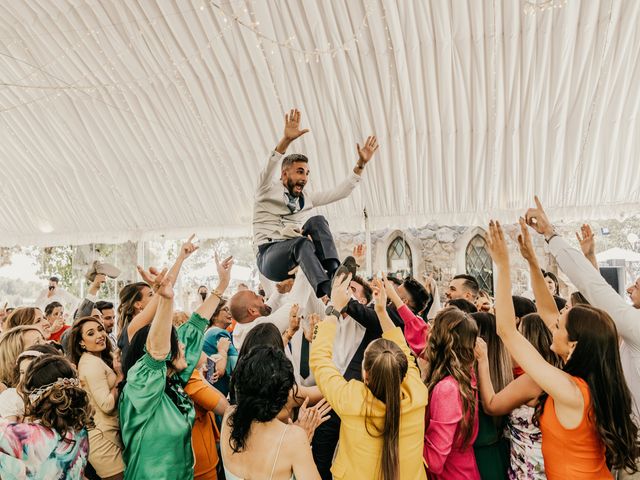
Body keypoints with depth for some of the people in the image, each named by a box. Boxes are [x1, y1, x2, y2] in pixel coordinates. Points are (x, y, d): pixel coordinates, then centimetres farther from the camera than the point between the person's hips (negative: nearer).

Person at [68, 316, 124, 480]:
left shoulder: (96, 359, 10)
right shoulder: (92, 363, -19)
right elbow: (107, 405, -24)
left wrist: (115, 375, 2)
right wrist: (119, 378, -12)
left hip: (98, 432, 9)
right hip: (102, 436, -9)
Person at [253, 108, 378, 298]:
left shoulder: (306, 198, 20)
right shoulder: (269, 190, 5)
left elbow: (340, 192, 17)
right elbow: (269, 168, -17)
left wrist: (361, 164, 8)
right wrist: (286, 140, -33)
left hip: (296, 254, 4)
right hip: (270, 256, -4)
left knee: (317, 220, -22)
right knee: (302, 242, -36)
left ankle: (334, 273, -38)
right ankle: (327, 291, -55)